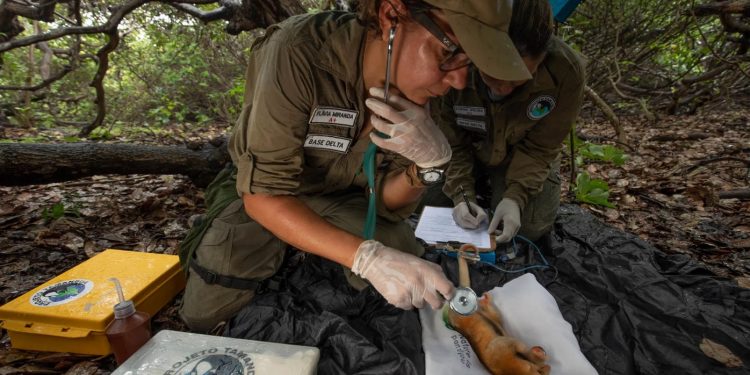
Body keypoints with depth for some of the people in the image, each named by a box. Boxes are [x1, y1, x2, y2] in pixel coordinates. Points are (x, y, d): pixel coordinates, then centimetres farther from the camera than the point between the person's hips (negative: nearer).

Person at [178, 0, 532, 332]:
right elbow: (263, 194, -32)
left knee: (402, 254, -16)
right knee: (205, 314, -13)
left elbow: (389, 203, -13)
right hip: (261, 191, -3)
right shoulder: (298, 53, -33)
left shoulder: (415, 84, -17)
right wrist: (368, 258, -44)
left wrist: (430, 162, -34)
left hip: (338, 195, 4)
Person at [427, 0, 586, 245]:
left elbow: (539, 148, -18)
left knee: (529, 228, -15)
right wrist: (462, 193, -27)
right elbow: (451, 144, -17)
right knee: (430, 206, -6)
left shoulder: (567, 71, -31)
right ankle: (478, 183, 22)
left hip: (522, 153, -1)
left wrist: (516, 197, -30)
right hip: (468, 150, 1)